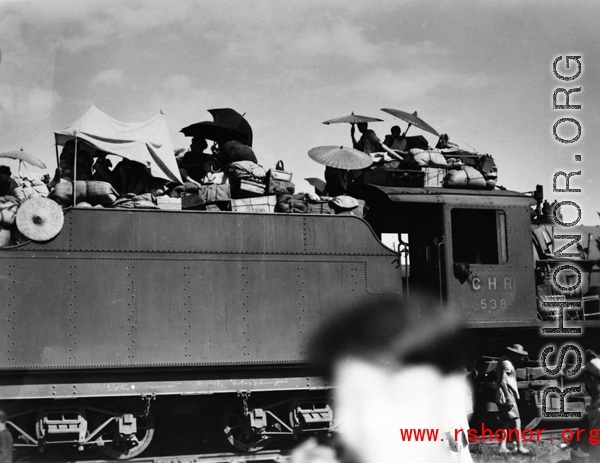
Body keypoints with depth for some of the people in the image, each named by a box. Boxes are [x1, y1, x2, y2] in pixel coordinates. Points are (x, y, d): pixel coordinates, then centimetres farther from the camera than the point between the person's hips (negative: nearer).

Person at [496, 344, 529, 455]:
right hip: (506, 397, -10)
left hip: (502, 399, 10)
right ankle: (520, 447, -6)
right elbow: (503, 382, -22)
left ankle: (503, 447, 7)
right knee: (516, 421, -6)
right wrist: (508, 397, -23)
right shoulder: (507, 363, -15)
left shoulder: (504, 360, 15)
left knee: (507, 423, 10)